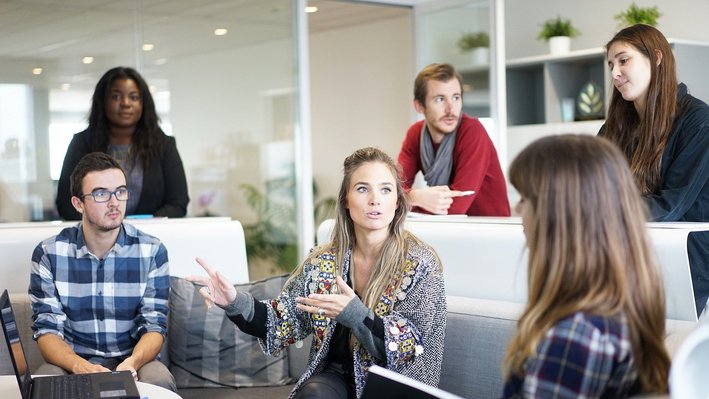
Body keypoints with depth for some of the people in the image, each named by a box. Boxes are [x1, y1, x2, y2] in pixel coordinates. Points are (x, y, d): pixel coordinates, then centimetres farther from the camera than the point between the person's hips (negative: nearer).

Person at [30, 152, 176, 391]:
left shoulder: (152, 252, -4)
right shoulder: (49, 253, -3)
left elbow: (154, 326, -6)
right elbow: (47, 329, -6)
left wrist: (132, 363, -29)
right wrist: (80, 366, -27)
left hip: (134, 361, 0)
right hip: (72, 363, 0)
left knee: (159, 382, -31)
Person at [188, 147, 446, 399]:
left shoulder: (420, 264, -9)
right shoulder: (323, 261, 3)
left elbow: (412, 348, -14)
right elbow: (287, 322, 4)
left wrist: (354, 315, -29)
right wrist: (237, 303, -15)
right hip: (335, 378, 3)